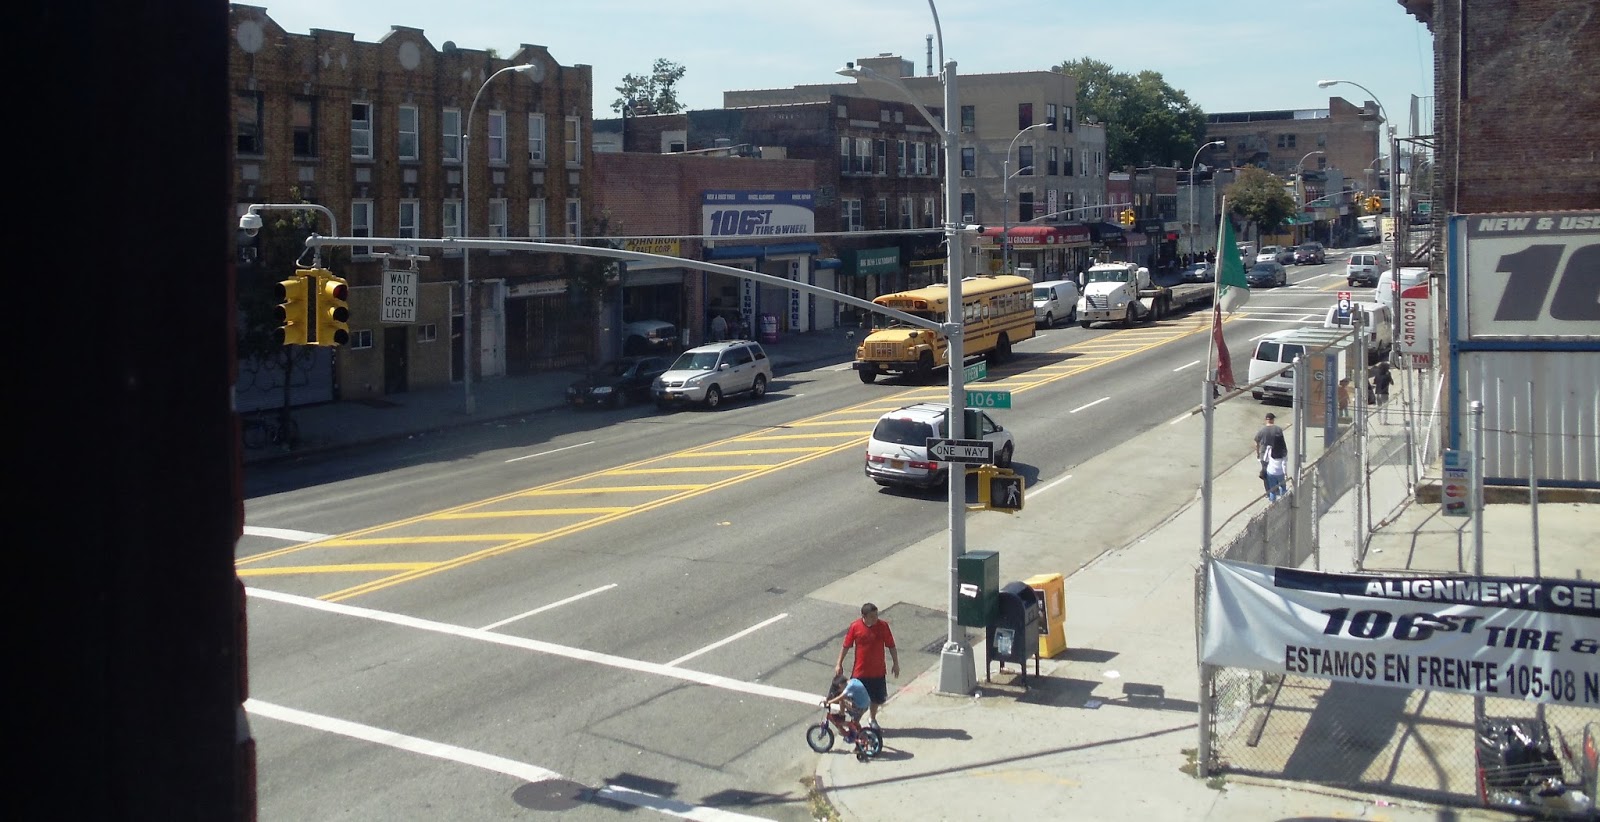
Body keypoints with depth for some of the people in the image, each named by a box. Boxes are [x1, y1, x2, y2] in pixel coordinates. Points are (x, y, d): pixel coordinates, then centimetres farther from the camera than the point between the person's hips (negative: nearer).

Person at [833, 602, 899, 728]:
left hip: (877, 671, 1)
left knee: (876, 698, 17)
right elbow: (846, 646, -2)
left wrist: (896, 664, 1)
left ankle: (873, 719, 41)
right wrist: (839, 664, 0)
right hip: (860, 671, -1)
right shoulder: (855, 626, -13)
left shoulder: (883, 626, -11)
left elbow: (891, 646, -1)